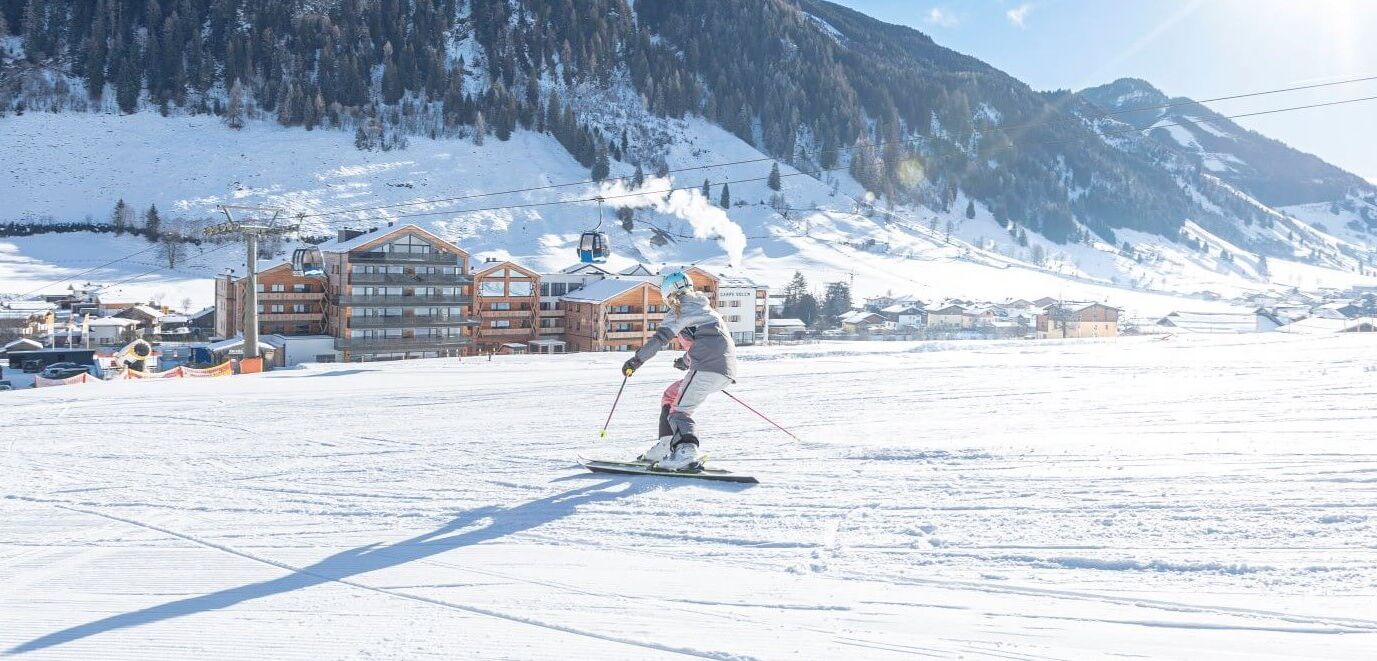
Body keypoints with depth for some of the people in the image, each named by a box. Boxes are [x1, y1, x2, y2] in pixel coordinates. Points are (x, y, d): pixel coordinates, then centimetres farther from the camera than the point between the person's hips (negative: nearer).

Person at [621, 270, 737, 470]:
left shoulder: (682, 309, 3)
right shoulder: (706, 309, 30)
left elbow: (661, 337, -9)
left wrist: (637, 360, -9)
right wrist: (686, 361, 57)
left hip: (707, 367, -9)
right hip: (726, 371, 9)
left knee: (680, 409, -14)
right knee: (671, 395, 19)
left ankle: (686, 452, -35)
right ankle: (666, 445, 13)